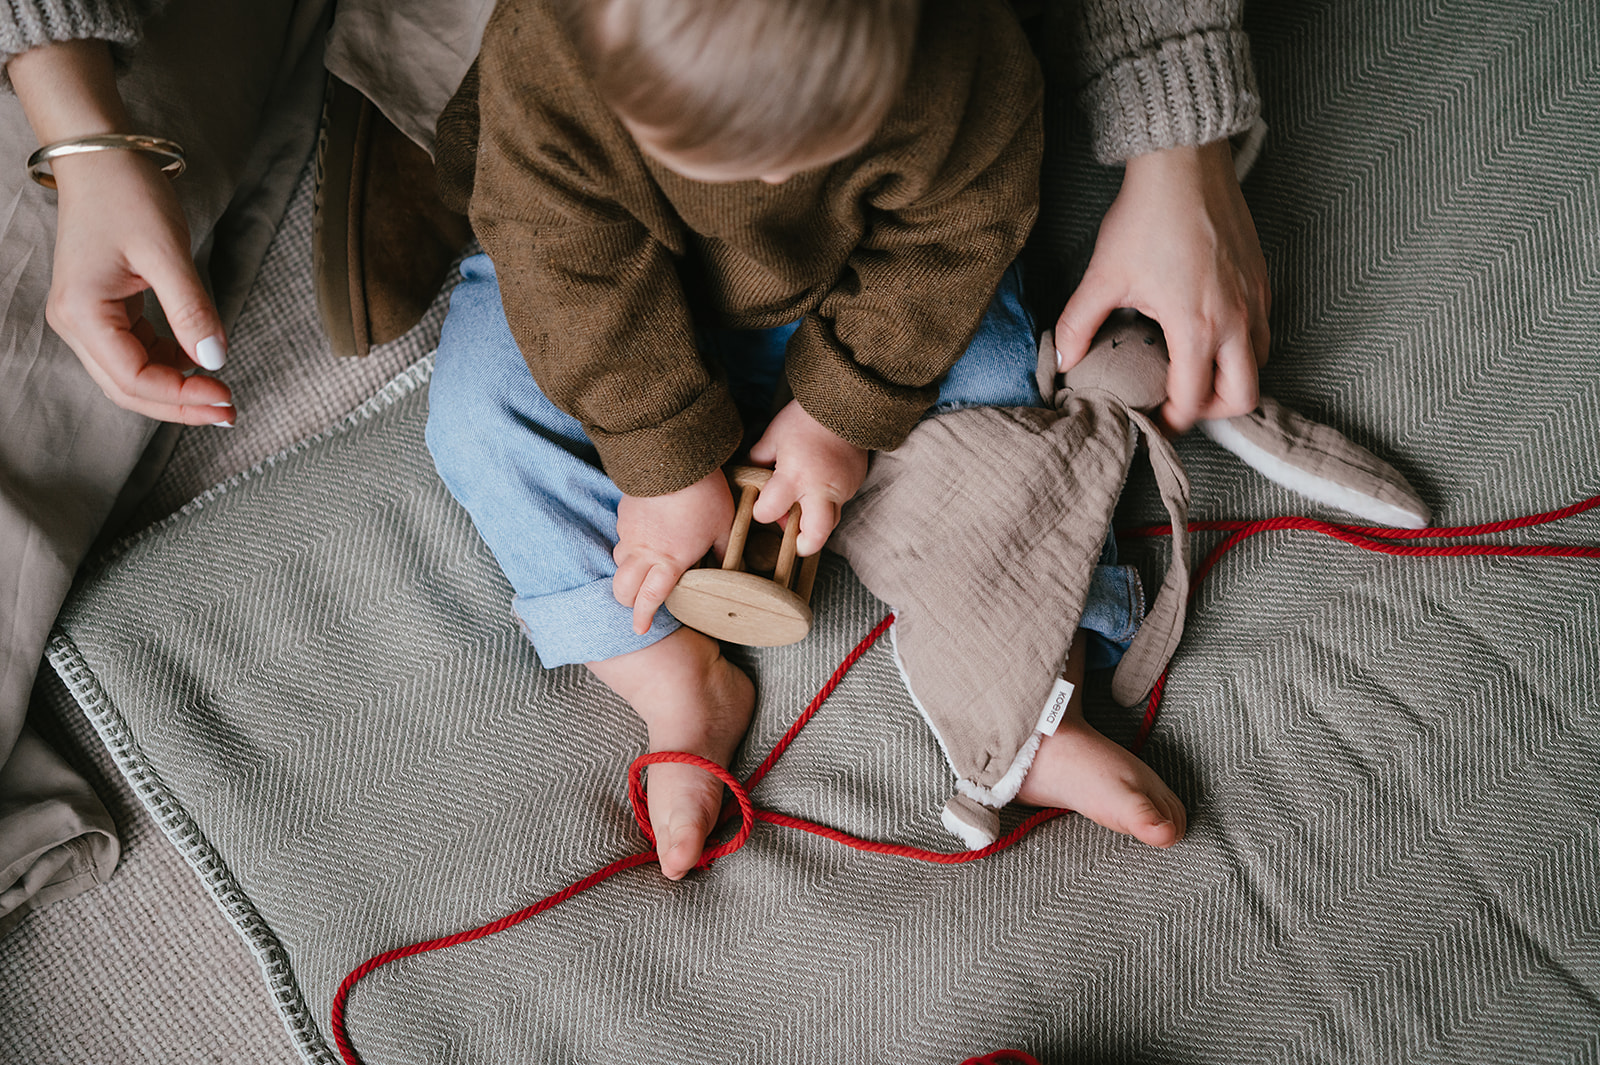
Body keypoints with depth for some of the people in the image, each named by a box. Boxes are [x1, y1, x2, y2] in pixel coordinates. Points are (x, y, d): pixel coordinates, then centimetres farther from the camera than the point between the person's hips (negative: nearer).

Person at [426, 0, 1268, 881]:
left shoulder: (957, 75, -37)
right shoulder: (535, 72, -38)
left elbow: (955, 236, -20)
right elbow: (580, 285, -28)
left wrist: (842, 413, -19)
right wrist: (667, 464, -23)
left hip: (863, 281, 0)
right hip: (633, 271, 1)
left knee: (986, 396, -17)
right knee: (485, 408, -19)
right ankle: (679, 686, -10)